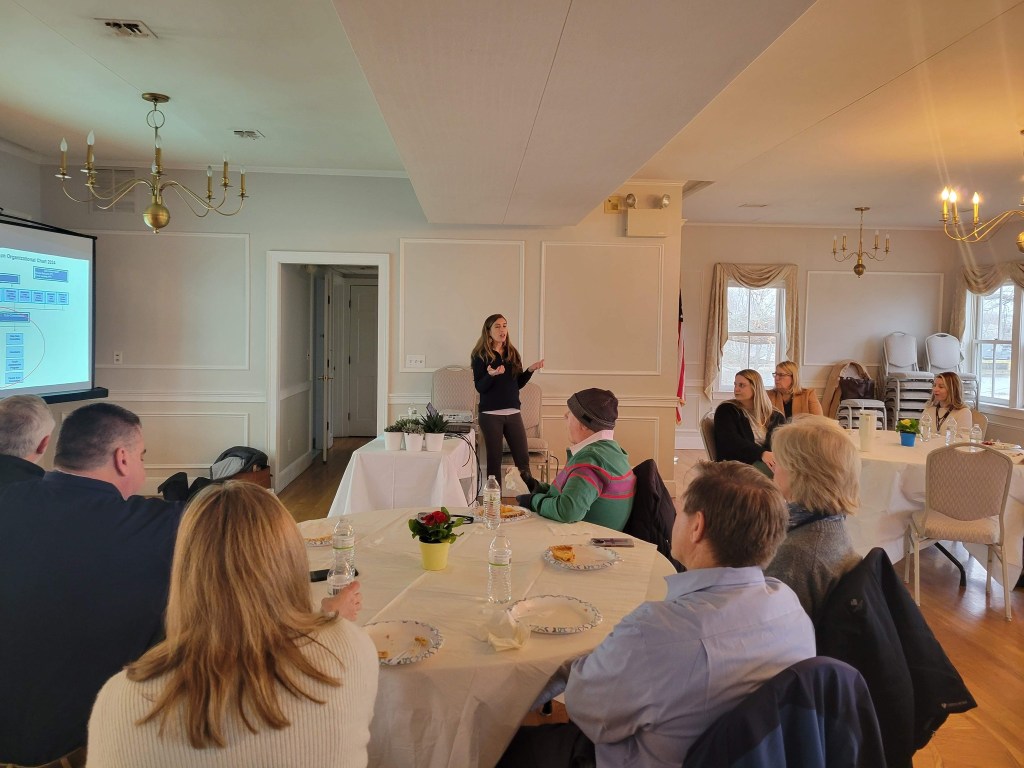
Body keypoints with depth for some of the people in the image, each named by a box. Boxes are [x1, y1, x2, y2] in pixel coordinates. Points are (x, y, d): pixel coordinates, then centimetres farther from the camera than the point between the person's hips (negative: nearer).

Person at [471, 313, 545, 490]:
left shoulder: (513, 354, 10)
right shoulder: (481, 356, -3)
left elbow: (518, 384, 14)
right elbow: (480, 387, -9)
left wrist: (530, 370, -2)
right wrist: (491, 375, -27)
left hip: (513, 413, 4)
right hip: (490, 414, -4)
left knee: (523, 459, 1)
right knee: (494, 460, 2)